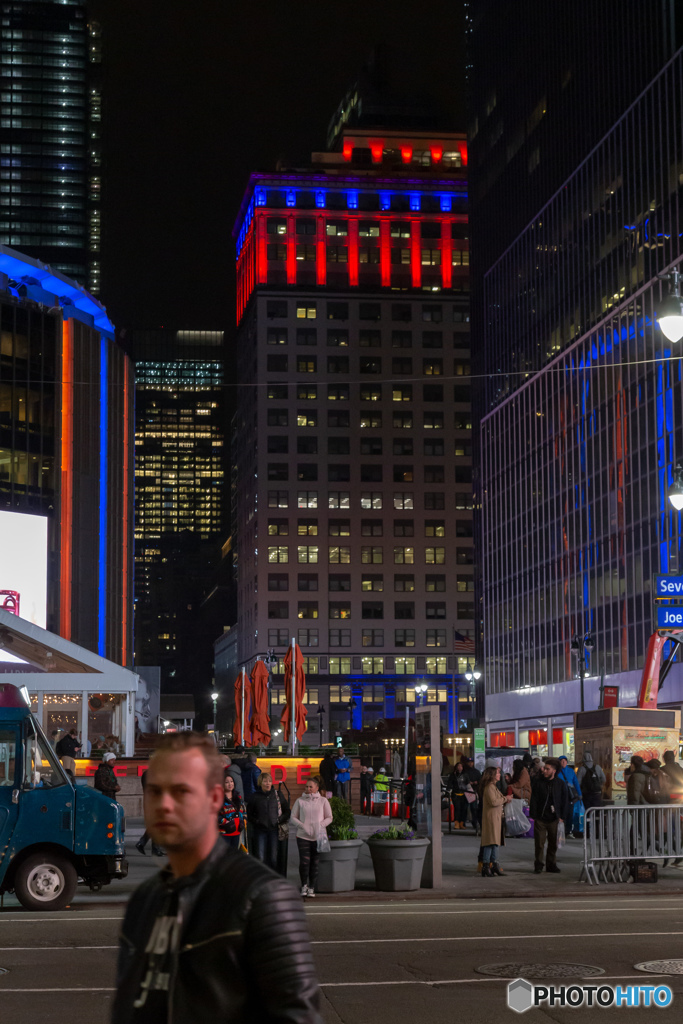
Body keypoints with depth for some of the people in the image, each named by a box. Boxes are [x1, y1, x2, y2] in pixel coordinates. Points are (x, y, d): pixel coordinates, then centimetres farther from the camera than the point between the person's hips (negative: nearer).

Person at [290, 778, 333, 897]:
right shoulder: (299, 801, 7)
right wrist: (302, 825, -9)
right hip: (303, 836, -1)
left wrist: (320, 825, -9)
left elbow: (329, 818, 9)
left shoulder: (323, 801, 7)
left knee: (315, 863, 0)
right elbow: (293, 817, 8)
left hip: (319, 836, 1)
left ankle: (311, 888, 12)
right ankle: (304, 885, 7)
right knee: (304, 862, -11)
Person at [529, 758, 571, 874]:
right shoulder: (537, 782, 1)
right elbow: (533, 799, 1)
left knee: (553, 843, 5)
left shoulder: (561, 784, 5)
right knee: (539, 843, -3)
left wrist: (562, 817, 1)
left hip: (554, 819, 1)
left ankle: (551, 865, 15)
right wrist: (534, 815, -6)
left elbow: (565, 801, 8)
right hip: (540, 818, -1)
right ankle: (538, 865, 6)